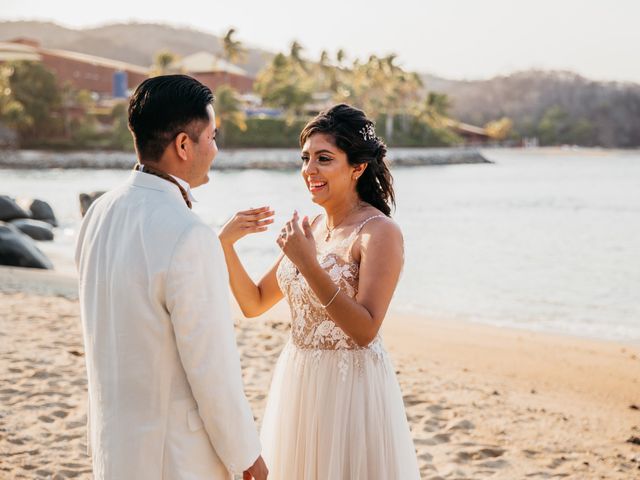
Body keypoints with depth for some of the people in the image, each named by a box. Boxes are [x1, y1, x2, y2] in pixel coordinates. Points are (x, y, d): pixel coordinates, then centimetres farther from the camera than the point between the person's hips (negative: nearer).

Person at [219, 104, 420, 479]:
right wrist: (226, 244, -5)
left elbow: (365, 331, -22)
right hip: (298, 383, 7)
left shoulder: (380, 233, -15)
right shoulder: (310, 228, 6)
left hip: (352, 387, -7)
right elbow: (254, 303, 9)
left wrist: (308, 264, -27)